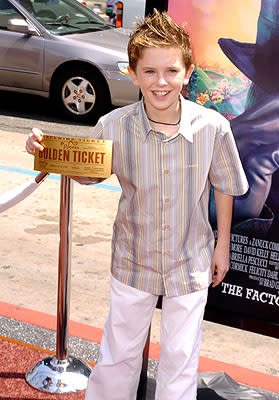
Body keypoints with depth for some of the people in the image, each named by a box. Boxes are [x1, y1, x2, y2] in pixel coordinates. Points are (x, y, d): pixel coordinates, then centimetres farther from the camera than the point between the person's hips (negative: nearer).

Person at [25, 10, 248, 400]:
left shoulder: (212, 126, -18)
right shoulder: (113, 126, -17)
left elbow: (224, 186, -2)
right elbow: (85, 172, 2)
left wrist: (223, 244, 6)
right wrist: (47, 150, -17)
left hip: (189, 262, 0)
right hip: (133, 260, 1)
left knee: (180, 356, 16)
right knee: (118, 352, 18)